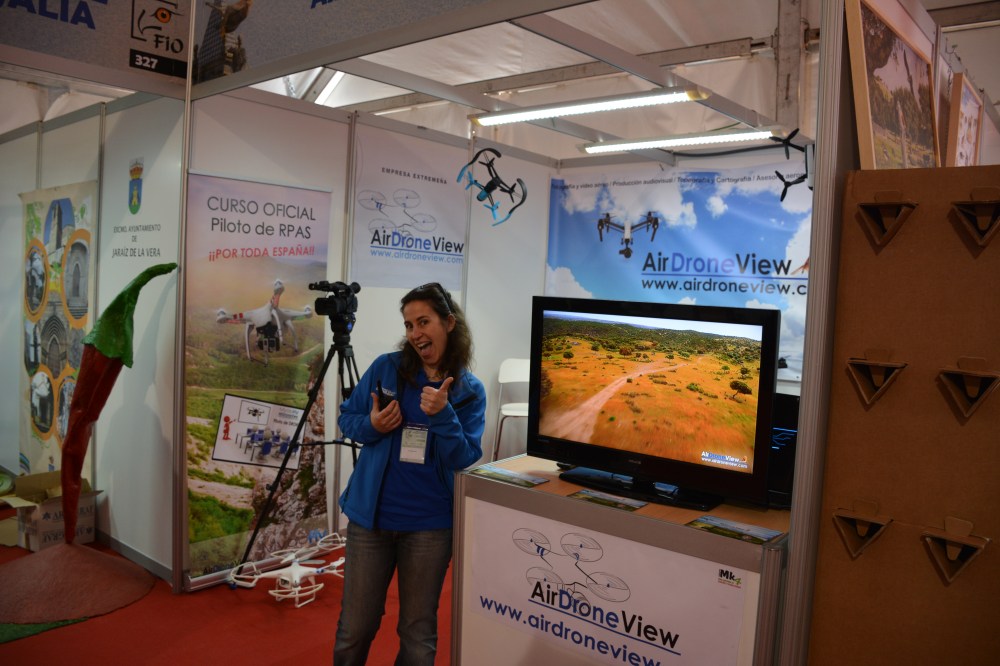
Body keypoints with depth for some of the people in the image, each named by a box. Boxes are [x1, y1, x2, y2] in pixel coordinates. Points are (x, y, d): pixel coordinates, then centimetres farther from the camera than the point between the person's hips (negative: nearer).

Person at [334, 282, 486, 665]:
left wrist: (442, 415, -26)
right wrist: (371, 425, -15)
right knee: (355, 628, 12)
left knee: (418, 632, 14)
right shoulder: (386, 367, -3)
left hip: (430, 525, 0)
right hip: (371, 516, 1)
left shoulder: (470, 391, -4)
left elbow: (465, 460, -11)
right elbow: (346, 417, 6)